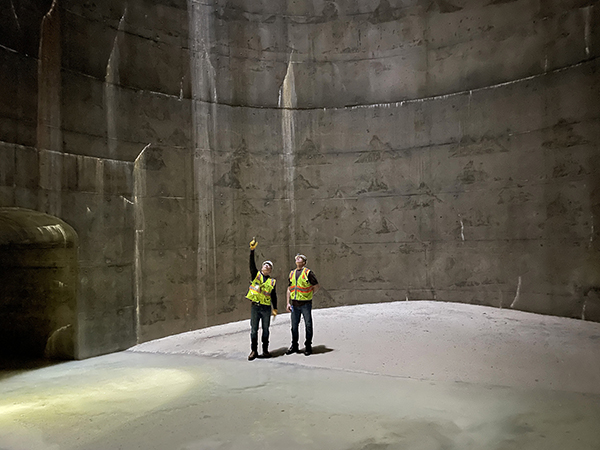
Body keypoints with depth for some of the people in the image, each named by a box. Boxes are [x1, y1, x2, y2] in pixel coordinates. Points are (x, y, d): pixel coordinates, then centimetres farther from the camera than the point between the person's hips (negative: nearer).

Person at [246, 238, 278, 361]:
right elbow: (252, 263, -7)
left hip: (266, 308, 1)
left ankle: (265, 350, 17)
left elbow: (274, 296, 12)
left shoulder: (272, 281, 9)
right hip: (255, 306, -1)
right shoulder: (256, 275, 7)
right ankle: (254, 351, 10)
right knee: (254, 330, 2)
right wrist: (252, 250, -18)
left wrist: (275, 308, 6)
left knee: (266, 330, 8)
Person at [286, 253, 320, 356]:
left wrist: (308, 295, 0)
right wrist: (288, 303, 7)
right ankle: (294, 346, 23)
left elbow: (317, 286, -2)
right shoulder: (292, 273, 11)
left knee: (308, 325, 3)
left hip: (305, 303, -5)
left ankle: (308, 346, 15)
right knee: (294, 325, 11)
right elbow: (289, 289, 14)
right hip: (294, 304, 5)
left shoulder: (308, 272, -5)